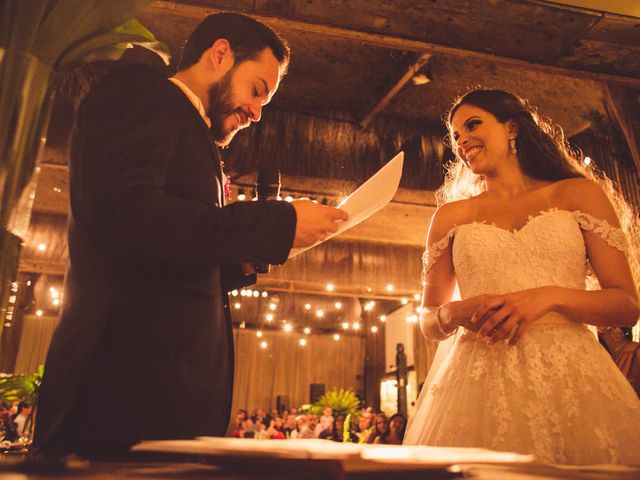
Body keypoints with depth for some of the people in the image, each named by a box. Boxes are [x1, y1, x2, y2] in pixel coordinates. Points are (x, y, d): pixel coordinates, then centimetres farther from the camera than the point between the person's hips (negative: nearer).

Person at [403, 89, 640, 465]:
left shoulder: (579, 194, 9)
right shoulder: (451, 216, 12)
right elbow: (429, 322, 14)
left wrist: (550, 296, -14)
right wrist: (456, 312, -9)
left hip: (571, 375, 0)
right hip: (478, 380, 1)